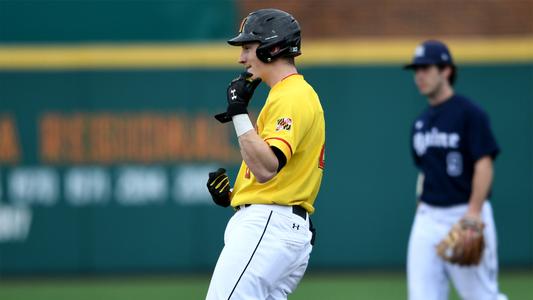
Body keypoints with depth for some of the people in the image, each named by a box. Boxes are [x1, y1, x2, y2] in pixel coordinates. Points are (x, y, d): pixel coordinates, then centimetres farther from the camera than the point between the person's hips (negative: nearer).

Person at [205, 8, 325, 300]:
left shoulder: (291, 98, -10)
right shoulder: (294, 93, 23)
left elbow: (266, 169, -24)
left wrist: (239, 112, -22)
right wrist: (233, 196, 13)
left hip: (268, 228, -11)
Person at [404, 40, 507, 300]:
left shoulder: (469, 113, -8)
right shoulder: (420, 122, 14)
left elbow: (484, 164, -14)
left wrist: (474, 212, -24)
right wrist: (422, 213, 16)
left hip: (465, 215, -7)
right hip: (428, 218, 7)